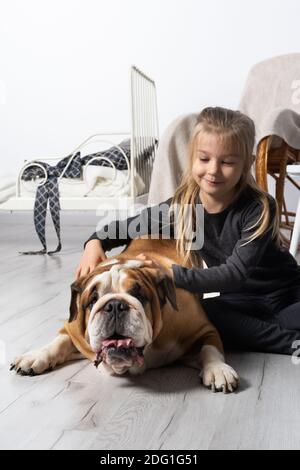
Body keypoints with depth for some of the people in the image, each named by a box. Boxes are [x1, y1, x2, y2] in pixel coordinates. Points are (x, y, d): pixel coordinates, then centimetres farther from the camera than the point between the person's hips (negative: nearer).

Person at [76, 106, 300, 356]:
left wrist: (172, 274, -40)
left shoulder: (259, 208, -22)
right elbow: (124, 227, 1)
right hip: (242, 301, 5)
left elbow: (236, 272, -30)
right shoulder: (182, 205, -11)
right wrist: (95, 243, -20)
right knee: (198, 314, -28)